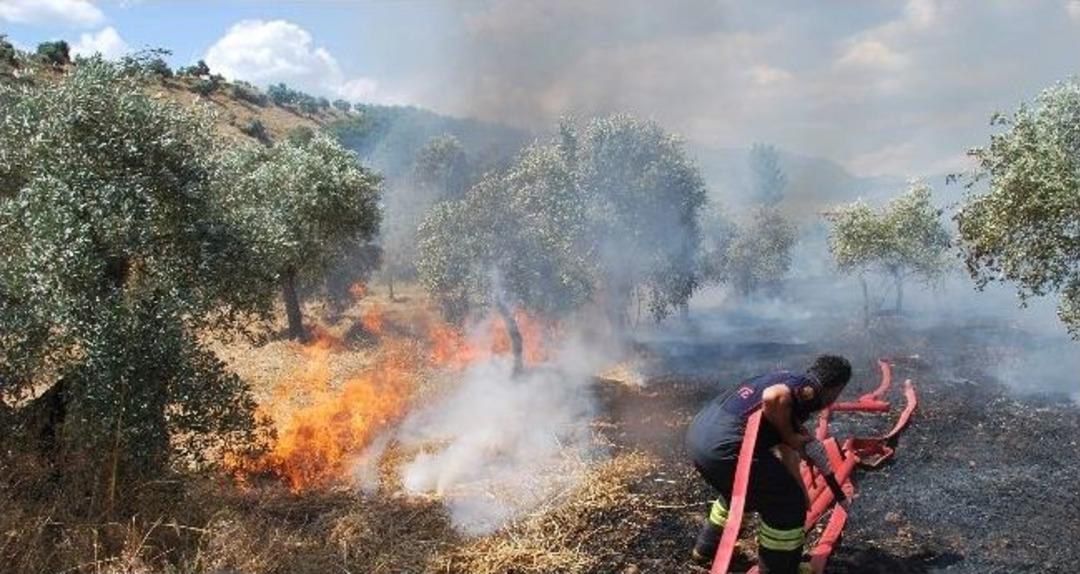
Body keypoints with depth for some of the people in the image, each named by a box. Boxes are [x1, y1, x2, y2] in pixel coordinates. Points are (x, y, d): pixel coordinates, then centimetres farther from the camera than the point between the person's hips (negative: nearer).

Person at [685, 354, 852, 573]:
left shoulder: (788, 380, 26)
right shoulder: (810, 391, 0)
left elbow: (786, 453, 31)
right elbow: (774, 398, -25)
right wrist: (788, 436, -8)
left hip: (699, 432, 9)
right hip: (724, 447, -9)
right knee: (787, 505, 8)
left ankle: (707, 548, 49)